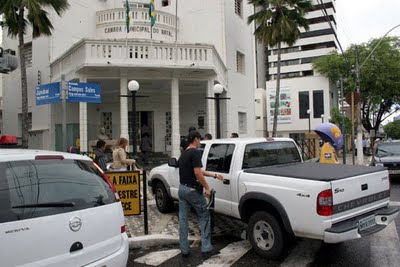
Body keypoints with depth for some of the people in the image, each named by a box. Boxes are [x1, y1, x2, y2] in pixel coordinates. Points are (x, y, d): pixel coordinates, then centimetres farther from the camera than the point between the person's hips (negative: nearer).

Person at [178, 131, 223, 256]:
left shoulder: (183, 154, 14)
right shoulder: (195, 152, -14)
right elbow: (197, 173, -21)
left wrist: (215, 175, 20)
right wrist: (207, 188, -13)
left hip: (182, 189, 8)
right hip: (192, 190, -8)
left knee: (183, 219, 9)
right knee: (204, 216, 8)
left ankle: (184, 249, 15)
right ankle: (206, 246, 11)